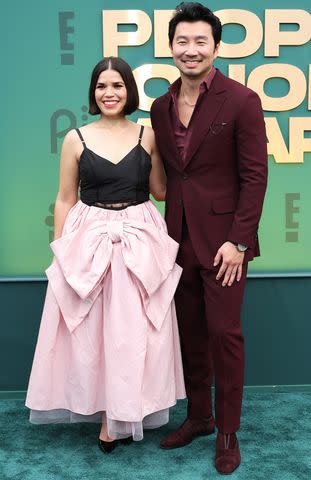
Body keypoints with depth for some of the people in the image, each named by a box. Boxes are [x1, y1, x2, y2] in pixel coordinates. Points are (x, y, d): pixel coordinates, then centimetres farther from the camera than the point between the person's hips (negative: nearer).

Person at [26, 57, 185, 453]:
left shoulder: (148, 136, 4)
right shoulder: (76, 139, 1)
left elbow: (161, 191, 6)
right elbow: (65, 200, 4)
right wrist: (59, 250, 3)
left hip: (140, 241, 1)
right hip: (88, 240, 0)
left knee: (133, 329, 4)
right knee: (93, 329, 6)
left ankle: (122, 414, 25)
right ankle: (111, 413, 26)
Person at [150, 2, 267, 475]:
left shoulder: (241, 101, -8)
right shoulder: (161, 107, 9)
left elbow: (255, 176, -10)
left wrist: (237, 241, -15)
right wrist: (168, 231, 7)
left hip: (223, 239, -5)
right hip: (180, 237, 5)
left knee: (224, 332, 0)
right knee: (190, 332, 14)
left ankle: (227, 432, 19)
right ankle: (198, 416, 32)